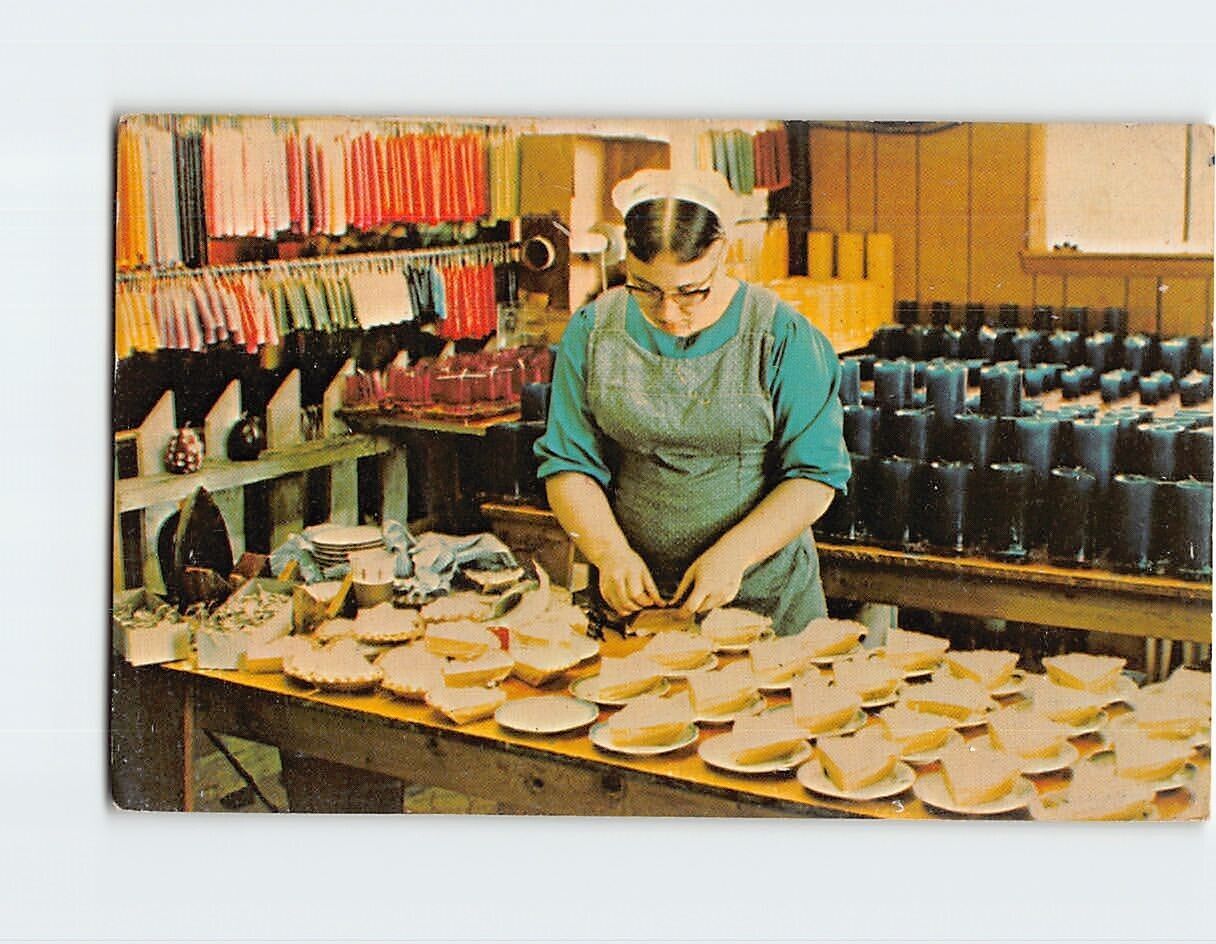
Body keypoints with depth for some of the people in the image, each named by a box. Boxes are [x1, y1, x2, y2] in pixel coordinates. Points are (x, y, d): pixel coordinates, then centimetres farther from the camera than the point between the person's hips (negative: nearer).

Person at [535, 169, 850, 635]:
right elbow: (567, 465, 2)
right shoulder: (592, 332, 2)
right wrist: (610, 552, -14)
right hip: (632, 598, 0)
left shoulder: (782, 335, -5)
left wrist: (733, 554, -17)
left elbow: (816, 474, -5)